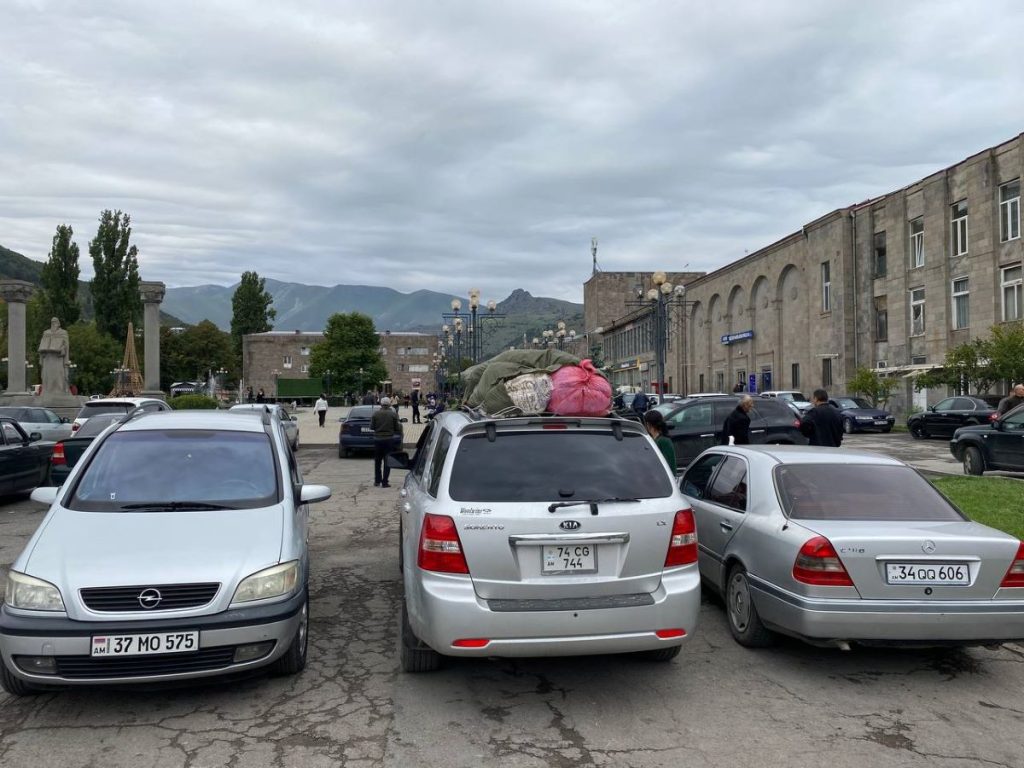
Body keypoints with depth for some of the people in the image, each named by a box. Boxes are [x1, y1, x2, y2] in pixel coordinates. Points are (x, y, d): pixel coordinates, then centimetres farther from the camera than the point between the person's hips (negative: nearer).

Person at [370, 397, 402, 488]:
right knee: (387, 461, 3)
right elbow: (397, 428, -4)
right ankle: (384, 482, -1)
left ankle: (377, 481, 22)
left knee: (377, 461, 16)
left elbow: (371, 427, -1)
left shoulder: (375, 413, -4)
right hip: (388, 439, -2)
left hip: (377, 439, 2)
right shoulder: (393, 414, -6)